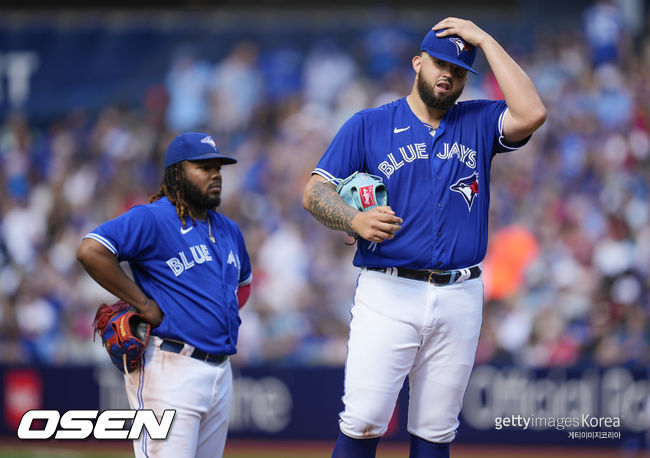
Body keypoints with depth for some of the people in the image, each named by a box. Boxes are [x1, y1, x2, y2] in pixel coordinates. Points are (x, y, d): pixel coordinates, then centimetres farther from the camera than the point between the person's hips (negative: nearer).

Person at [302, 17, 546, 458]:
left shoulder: (478, 123, 12)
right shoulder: (369, 124, 8)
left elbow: (531, 113, -8)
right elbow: (314, 191, 4)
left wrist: (485, 40, -2)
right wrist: (356, 220, -18)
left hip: (459, 300, 2)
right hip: (388, 293, -2)